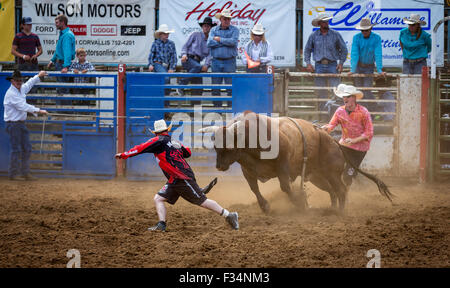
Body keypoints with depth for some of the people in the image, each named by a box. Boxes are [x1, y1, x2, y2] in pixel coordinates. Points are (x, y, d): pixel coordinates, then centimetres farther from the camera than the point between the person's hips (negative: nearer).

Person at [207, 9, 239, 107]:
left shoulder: (234, 30, 5)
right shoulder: (214, 30, 9)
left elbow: (234, 41, -14)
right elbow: (210, 43, -8)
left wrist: (219, 39, -7)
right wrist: (227, 42, -8)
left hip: (229, 62, -2)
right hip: (216, 61, 2)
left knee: (231, 88, -5)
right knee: (215, 88, 3)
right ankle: (217, 108, 9)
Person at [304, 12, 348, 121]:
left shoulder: (335, 35, 4)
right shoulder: (313, 36, 6)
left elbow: (343, 49, 10)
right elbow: (307, 50, 15)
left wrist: (341, 63, 1)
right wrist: (308, 63, 3)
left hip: (332, 65, -1)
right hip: (319, 66, 1)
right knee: (321, 92, 4)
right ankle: (322, 115, 9)